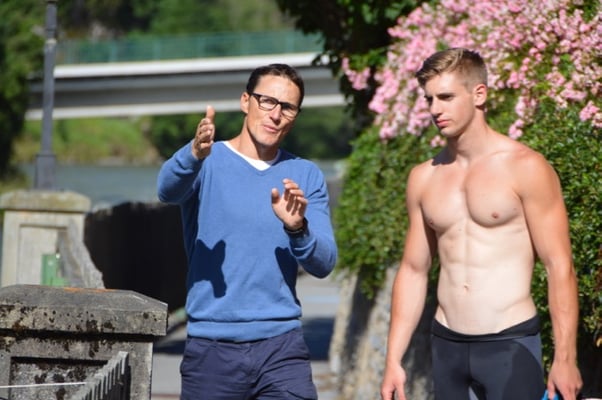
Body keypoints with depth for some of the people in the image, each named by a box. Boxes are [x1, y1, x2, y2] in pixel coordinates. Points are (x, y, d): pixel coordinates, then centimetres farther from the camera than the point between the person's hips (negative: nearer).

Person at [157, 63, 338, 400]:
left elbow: (324, 263, 1)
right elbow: (168, 189, -20)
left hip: (282, 346, 2)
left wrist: (297, 228, -19)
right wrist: (195, 155, -41)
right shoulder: (209, 162, 2)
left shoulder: (306, 176, 9)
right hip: (213, 346, -2)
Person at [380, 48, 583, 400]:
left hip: (510, 345, -5)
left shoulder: (525, 168, -6)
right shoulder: (424, 178, 10)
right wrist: (394, 360, 10)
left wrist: (565, 360, -14)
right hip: (447, 346, 5)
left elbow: (559, 266, -8)